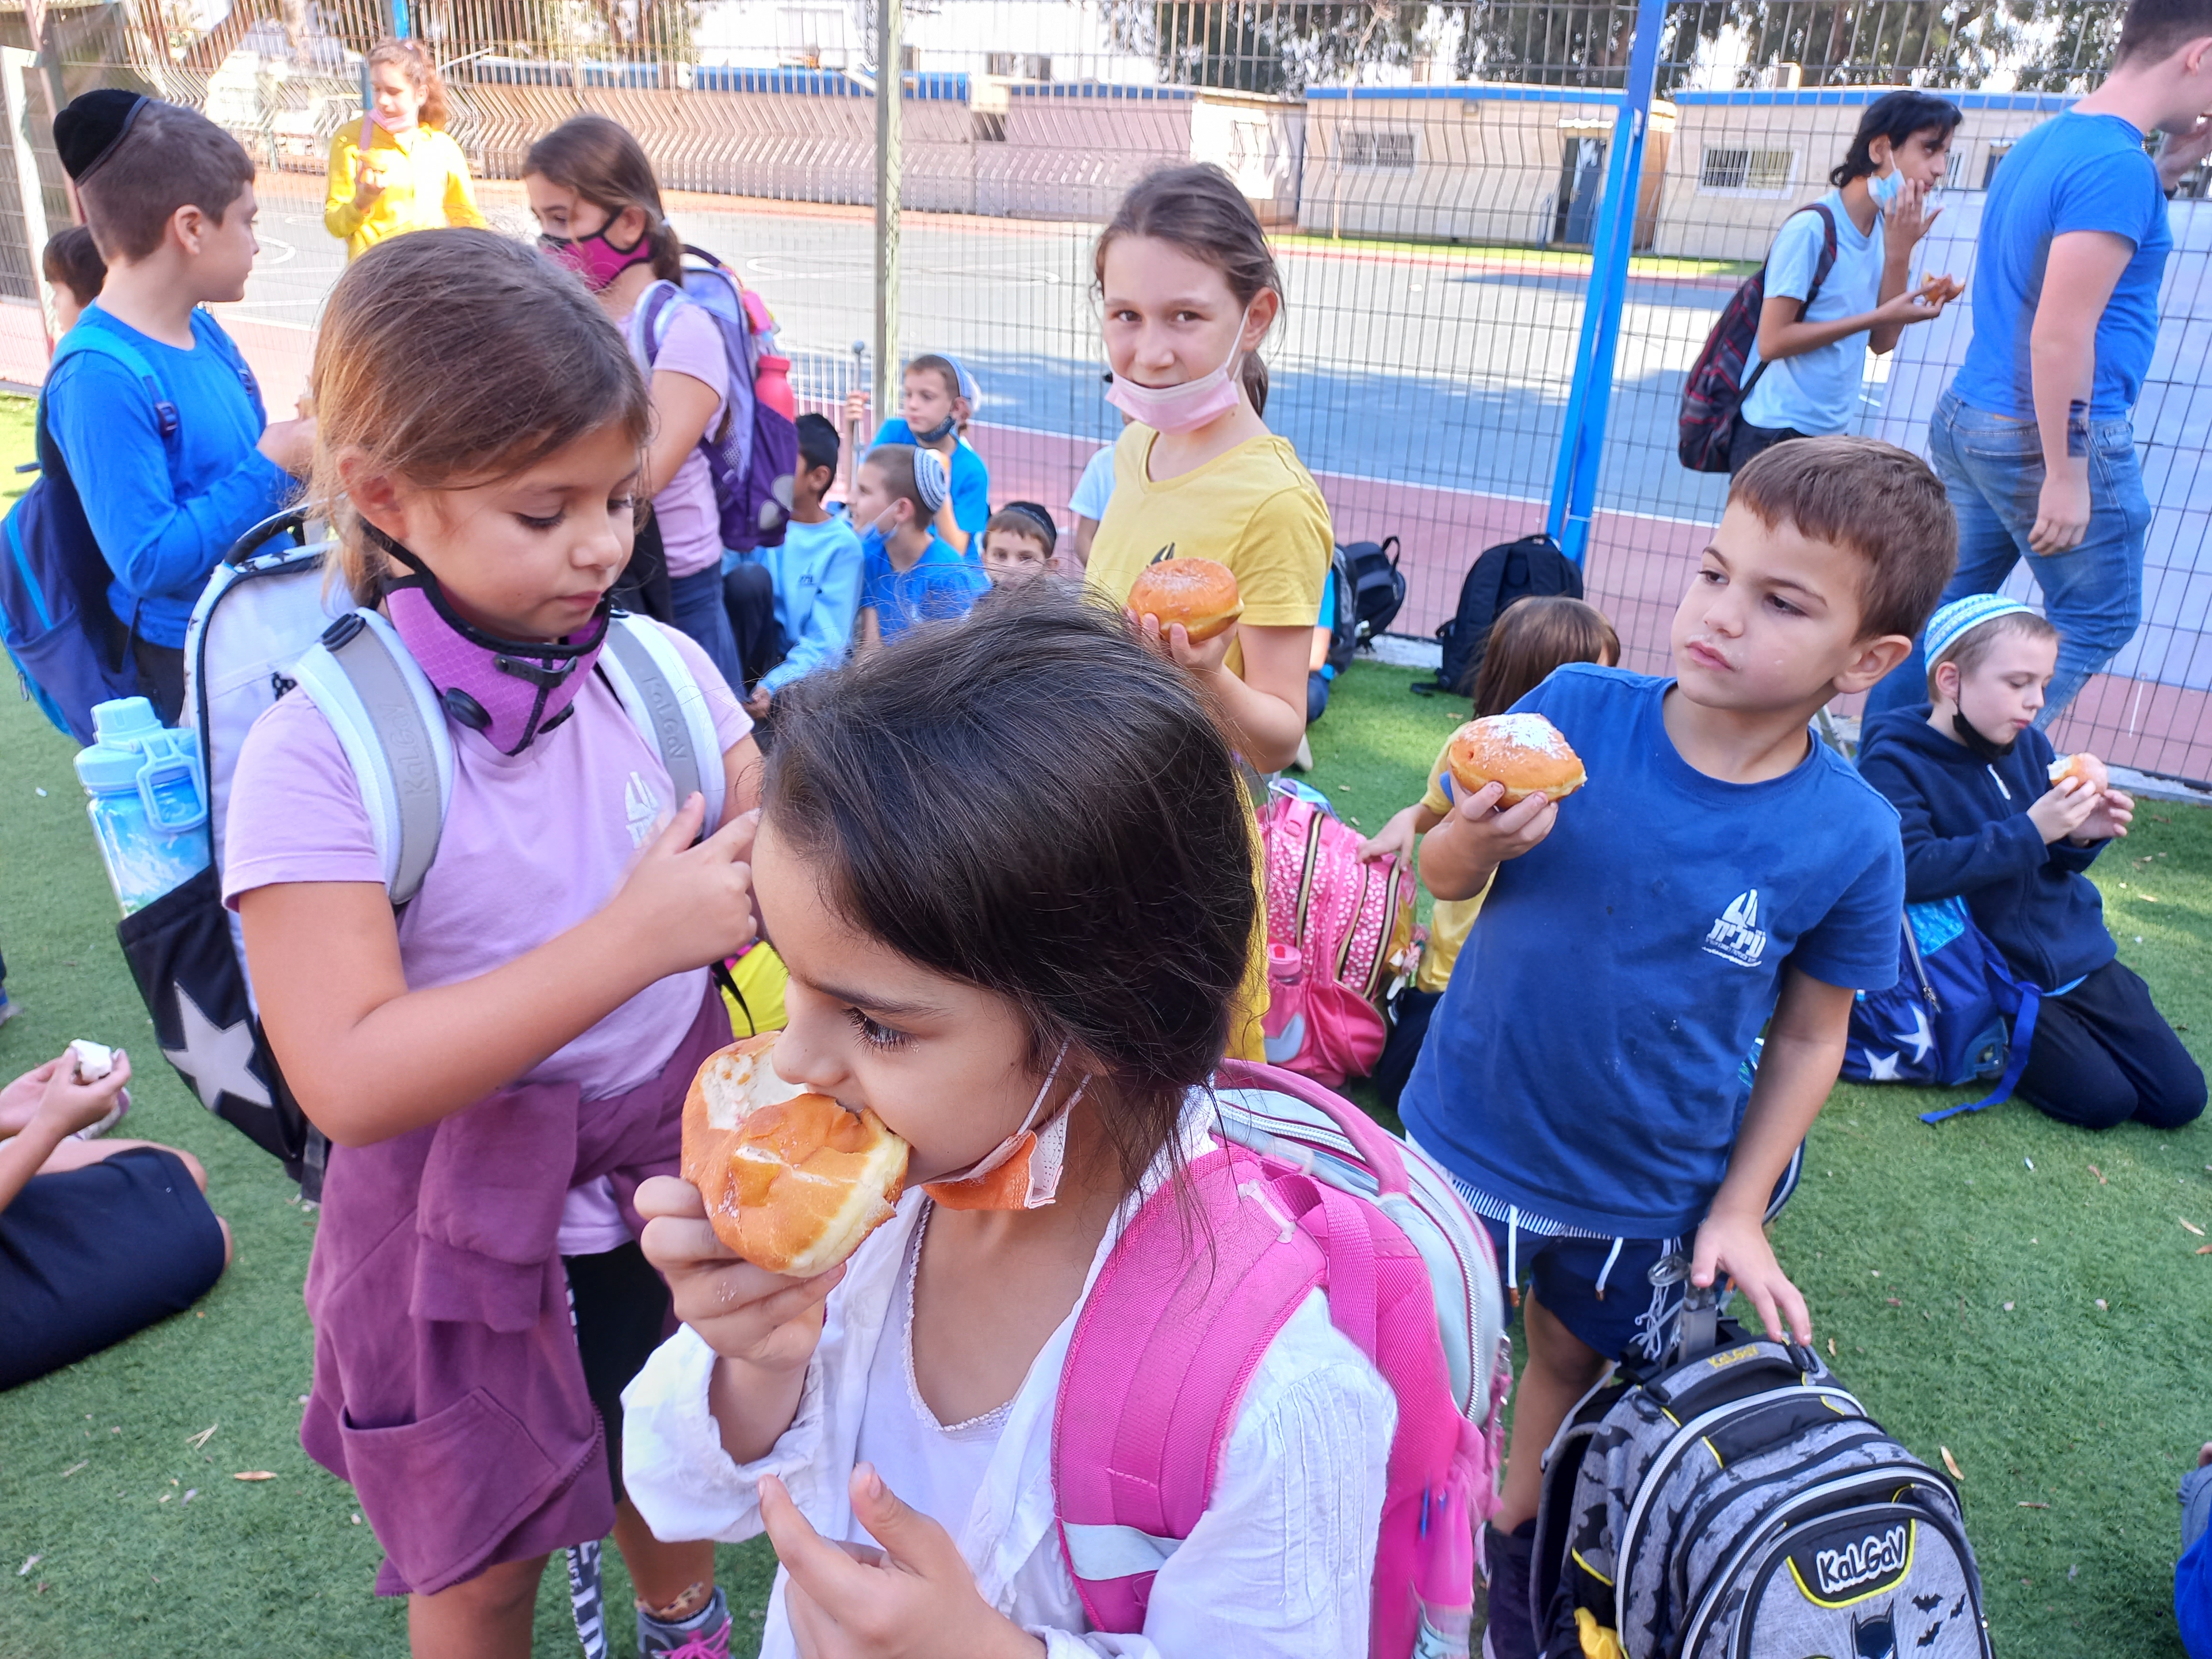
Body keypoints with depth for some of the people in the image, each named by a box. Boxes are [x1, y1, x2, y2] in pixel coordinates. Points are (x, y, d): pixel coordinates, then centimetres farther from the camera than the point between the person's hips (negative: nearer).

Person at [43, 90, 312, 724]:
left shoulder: (201, 329, 2)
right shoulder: (101, 379, -23)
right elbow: (149, 561, -27)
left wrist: (304, 442, -3)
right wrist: (274, 462, -23)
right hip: (186, 665, -7)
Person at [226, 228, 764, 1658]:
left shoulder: (664, 671, -10)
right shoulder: (319, 755, -22)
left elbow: (763, 893, -2)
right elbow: (349, 1082, -28)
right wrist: (632, 941, -34)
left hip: (673, 1175, 4)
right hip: (468, 1227, -3)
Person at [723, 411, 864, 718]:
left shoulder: (841, 545, -9)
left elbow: (825, 643, -17)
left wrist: (772, 688, -31)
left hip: (807, 664, -2)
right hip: (754, 655, 2)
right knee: (749, 577, -24)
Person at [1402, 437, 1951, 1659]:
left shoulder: (1851, 838, -16)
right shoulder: (1574, 709, -17)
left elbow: (1809, 1039, -4)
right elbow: (1443, 879, -8)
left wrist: (1739, 1211, -4)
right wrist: (1478, 838, -29)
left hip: (1648, 1192, 1)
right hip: (1468, 1135, 0)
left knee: (1575, 1362, 25)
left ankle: (1517, 1536, 54)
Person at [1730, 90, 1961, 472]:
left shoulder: (1887, 228, 8)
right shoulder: (1811, 228, -14)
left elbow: (1882, 341, 4)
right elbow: (1772, 341, -19)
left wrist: (1899, 252, -6)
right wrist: (1878, 316, -18)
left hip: (1836, 434, 8)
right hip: (1776, 435, -8)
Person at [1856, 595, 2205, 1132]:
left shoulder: (2029, 747, 3)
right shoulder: (1895, 761, -17)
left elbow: (2052, 862, 13)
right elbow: (1911, 871, -31)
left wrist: (2081, 836, -10)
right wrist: (2031, 832, -31)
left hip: (2078, 957, 7)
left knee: (2180, 1098, 7)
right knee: (2102, 1101, -12)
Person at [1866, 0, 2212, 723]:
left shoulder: (2043, 143, 12)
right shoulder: (2116, 165, -17)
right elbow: (2061, 333, -23)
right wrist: (2067, 475, -21)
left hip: (1967, 417, 9)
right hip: (2050, 435, -9)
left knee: (1945, 609, 12)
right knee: (2097, 621, 5)